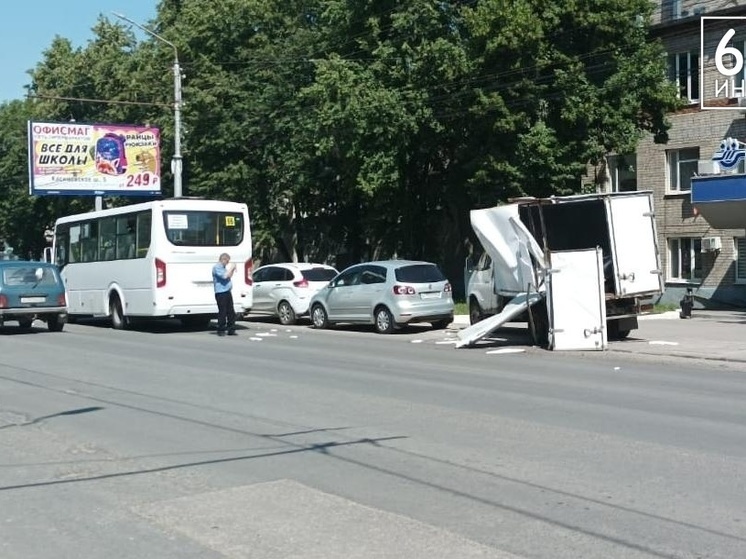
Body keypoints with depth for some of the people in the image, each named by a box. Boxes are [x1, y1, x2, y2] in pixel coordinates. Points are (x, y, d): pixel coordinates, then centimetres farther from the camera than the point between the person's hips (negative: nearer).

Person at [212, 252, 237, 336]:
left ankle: (231, 330, 13)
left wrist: (233, 269, 15)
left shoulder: (223, 267, 20)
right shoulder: (216, 267, -10)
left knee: (231, 312, 9)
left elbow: (229, 276, 30)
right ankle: (221, 330, 1)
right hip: (221, 292, -10)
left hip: (227, 292, 10)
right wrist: (231, 268, -12)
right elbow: (224, 276, -23)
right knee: (222, 312, -6)